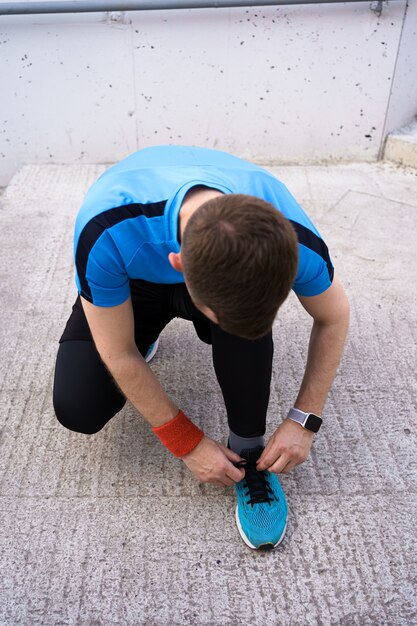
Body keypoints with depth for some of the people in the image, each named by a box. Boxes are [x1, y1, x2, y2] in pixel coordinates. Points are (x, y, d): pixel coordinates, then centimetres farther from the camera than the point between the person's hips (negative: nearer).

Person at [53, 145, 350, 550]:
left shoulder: (287, 237, -35)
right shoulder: (106, 233, -42)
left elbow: (334, 317, -14)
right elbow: (119, 355, -27)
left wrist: (304, 420, -18)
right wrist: (188, 444, -21)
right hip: (133, 280, 0)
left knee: (247, 314, -35)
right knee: (77, 409, -17)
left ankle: (248, 447, -11)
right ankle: (145, 333, 14)